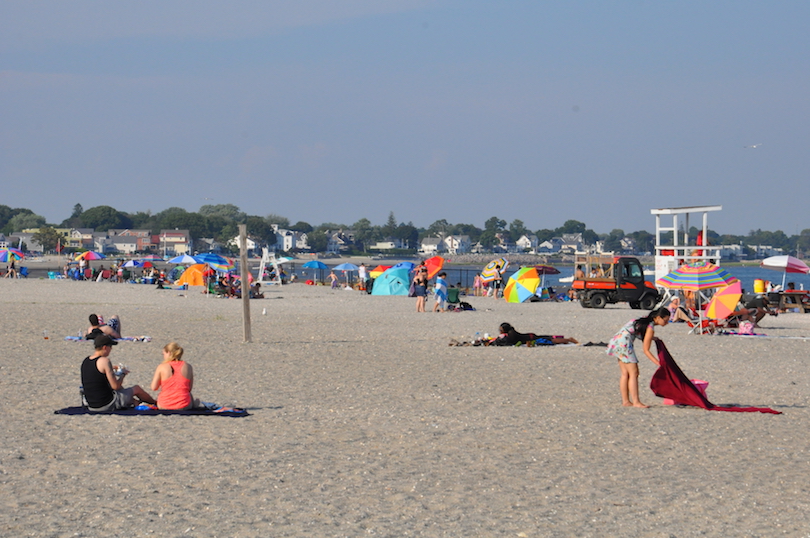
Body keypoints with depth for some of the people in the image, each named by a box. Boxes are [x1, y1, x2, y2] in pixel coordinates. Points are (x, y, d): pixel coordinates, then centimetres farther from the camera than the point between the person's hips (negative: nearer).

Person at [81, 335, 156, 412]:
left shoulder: (85, 361, 5)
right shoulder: (104, 361, -19)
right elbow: (116, 386, -18)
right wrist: (123, 374, 0)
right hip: (108, 405, -7)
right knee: (136, 389, 17)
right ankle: (155, 403, 41)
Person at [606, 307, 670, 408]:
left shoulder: (646, 320, 13)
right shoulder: (650, 328, -11)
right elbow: (646, 350, -10)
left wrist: (651, 338, 12)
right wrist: (659, 364, -10)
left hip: (617, 341, 10)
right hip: (624, 343, -10)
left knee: (625, 374, 11)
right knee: (634, 373, -8)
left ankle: (625, 401, 12)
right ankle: (636, 402, -10)